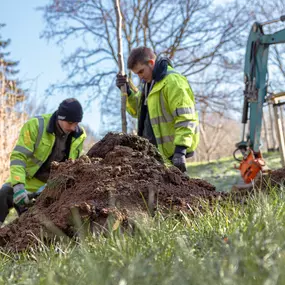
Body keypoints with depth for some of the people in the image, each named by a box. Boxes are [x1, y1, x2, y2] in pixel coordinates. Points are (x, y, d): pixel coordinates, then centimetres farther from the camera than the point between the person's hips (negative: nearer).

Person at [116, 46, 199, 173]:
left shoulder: (172, 81, -14)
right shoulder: (149, 83, 16)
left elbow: (186, 118, -21)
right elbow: (137, 111, 24)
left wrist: (180, 150, -28)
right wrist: (127, 91, 6)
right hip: (155, 148, 9)